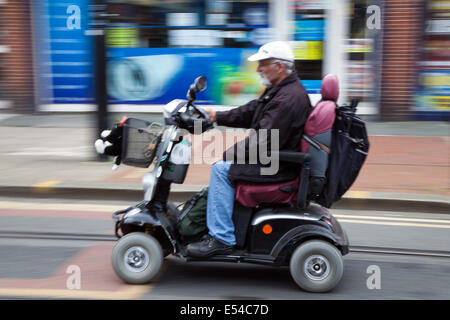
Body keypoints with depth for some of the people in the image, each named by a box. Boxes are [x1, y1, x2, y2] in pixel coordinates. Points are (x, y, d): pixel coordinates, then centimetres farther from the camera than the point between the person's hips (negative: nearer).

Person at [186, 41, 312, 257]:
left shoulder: (290, 98, -23)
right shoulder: (278, 89, 12)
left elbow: (266, 141, -27)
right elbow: (250, 112, 19)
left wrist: (228, 154, -19)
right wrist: (218, 117, 12)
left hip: (279, 166, -11)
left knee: (222, 169, -16)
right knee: (222, 164, 18)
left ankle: (221, 239, -12)